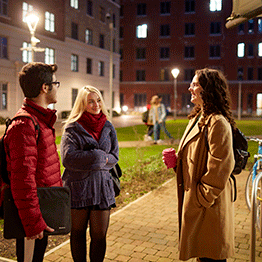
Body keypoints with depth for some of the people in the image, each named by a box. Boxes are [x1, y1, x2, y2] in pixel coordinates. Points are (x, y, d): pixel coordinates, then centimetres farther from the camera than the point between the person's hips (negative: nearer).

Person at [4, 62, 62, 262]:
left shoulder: (42, 120, 12)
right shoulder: (24, 125, -21)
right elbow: (22, 179, -25)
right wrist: (33, 222, -23)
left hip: (46, 207, 10)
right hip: (34, 212, -10)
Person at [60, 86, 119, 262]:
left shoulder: (108, 128, 7)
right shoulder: (73, 128, -3)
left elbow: (114, 157, 4)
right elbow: (68, 158, -15)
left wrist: (86, 160, -12)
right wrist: (98, 157, -16)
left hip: (102, 186, 2)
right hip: (77, 187, -2)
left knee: (100, 236, 6)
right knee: (78, 233, 12)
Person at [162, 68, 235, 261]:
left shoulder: (218, 123, -18)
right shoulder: (198, 118, 13)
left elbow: (219, 169, -21)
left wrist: (200, 200, -17)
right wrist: (176, 160, 3)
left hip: (208, 206, -9)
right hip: (194, 201, 9)